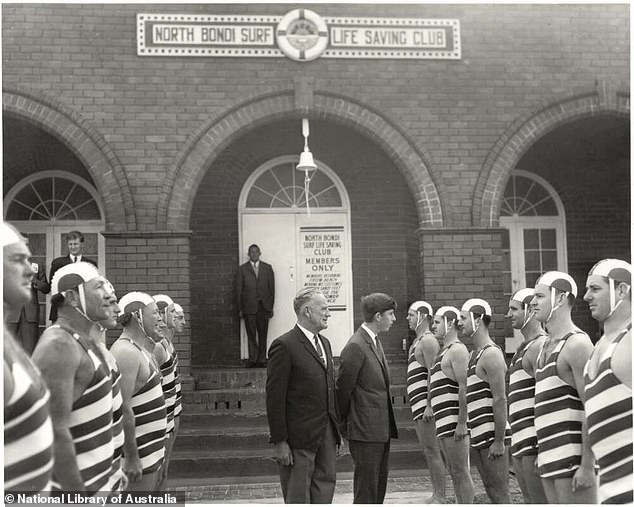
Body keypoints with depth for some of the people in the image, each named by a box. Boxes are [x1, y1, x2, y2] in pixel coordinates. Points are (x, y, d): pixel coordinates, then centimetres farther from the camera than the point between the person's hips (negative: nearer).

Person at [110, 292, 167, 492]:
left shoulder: (142, 348, 13)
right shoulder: (125, 352, -19)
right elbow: (123, 409, -25)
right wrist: (131, 457, -25)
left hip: (152, 447, 10)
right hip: (138, 451, -10)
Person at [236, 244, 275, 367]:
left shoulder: (267, 268, 11)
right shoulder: (242, 269, 7)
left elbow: (271, 288, 9)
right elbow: (239, 289, 4)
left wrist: (271, 306, 2)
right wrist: (240, 309, -1)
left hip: (263, 306, 1)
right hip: (249, 307, -1)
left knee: (263, 334, 2)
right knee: (251, 334, -3)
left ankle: (261, 359, 7)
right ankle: (252, 359, 1)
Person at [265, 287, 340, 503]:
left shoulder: (324, 343, 14)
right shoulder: (284, 346, -13)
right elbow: (275, 398, -15)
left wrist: (335, 429, 13)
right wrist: (279, 442, -16)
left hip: (327, 434, 8)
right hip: (299, 437, -8)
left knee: (325, 488, 11)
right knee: (298, 498, 3)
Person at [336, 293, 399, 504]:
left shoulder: (375, 342, 13)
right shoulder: (355, 347, -17)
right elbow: (343, 389, -13)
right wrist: (344, 426, -2)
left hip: (382, 429, 9)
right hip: (365, 431, -9)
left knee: (379, 488, 16)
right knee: (365, 492, -1)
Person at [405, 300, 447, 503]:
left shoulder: (428, 340, -11)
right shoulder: (418, 341, 19)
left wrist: (429, 406, -23)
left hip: (426, 403, -10)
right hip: (419, 405, 10)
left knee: (432, 451, -8)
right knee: (428, 451, 13)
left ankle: (440, 497, -4)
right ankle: (436, 495, 19)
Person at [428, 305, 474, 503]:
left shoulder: (457, 350, -11)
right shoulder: (445, 351, 20)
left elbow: (464, 387, -20)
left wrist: (462, 423, -24)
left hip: (454, 422, -10)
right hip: (443, 422, 10)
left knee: (461, 472, -7)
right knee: (454, 472, 14)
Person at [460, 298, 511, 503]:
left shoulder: (491, 354, -13)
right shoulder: (475, 354, 16)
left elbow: (500, 399, -18)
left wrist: (499, 441, -20)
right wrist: (468, 429, 18)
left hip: (492, 435, -9)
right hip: (478, 435, 9)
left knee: (500, 493, -5)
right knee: (491, 491, 14)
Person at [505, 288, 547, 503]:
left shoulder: (539, 346, -13)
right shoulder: (525, 347, 18)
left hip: (534, 442, -10)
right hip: (521, 444, 10)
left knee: (541, 501, -6)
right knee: (529, 501, 15)